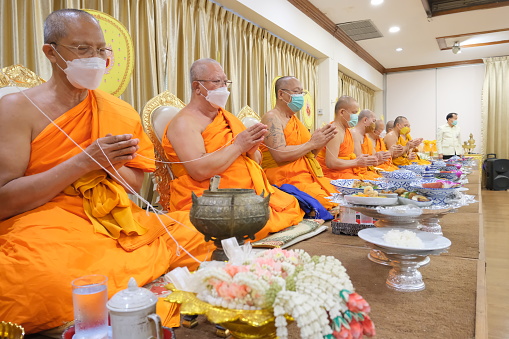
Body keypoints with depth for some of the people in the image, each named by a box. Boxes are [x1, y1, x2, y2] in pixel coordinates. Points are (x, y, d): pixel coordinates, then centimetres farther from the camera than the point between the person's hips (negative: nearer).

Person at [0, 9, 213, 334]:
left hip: (114, 221, 4)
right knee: (53, 277, -37)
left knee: (194, 234, -16)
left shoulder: (120, 112, 10)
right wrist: (84, 162, -15)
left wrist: (113, 165, -9)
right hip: (44, 225, -3)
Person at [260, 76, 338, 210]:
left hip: (311, 177, 8)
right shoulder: (271, 117, -5)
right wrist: (312, 143, -10)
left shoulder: (295, 120, 22)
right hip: (287, 180, -8)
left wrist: (320, 142, 2)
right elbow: (280, 155, -18)